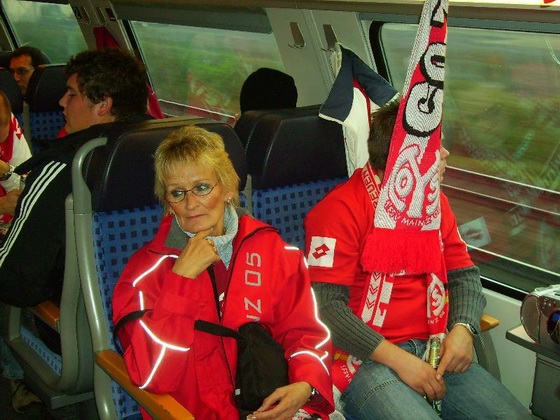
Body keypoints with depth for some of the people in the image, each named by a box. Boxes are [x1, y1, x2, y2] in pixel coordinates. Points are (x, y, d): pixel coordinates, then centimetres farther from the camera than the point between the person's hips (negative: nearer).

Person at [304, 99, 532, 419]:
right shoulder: (342, 209, -10)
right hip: (365, 356, -6)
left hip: (431, 347, 7)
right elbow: (327, 305, -16)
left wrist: (463, 328, -6)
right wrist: (397, 359, -21)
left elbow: (464, 275, 15)